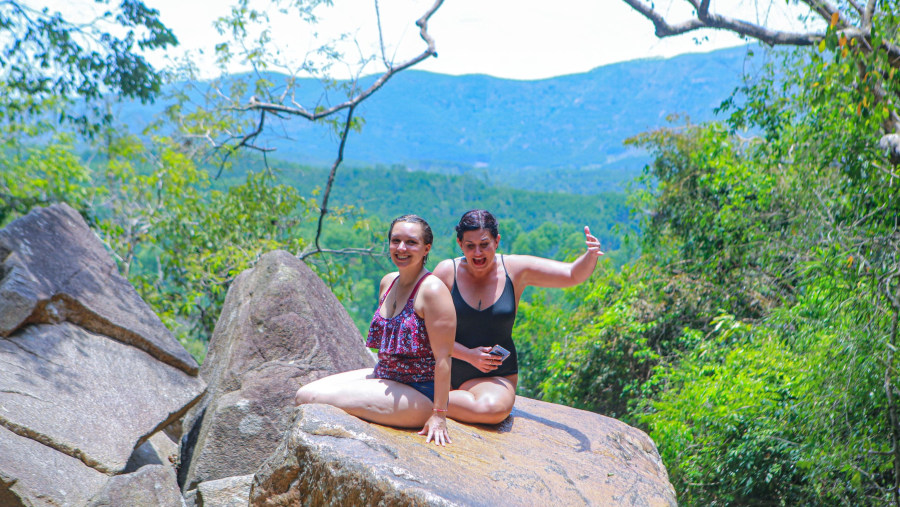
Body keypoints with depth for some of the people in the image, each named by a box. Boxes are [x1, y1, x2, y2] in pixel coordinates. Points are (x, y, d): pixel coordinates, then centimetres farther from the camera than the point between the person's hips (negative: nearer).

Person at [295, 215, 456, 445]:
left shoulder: (432, 290, -19)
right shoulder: (388, 282, 7)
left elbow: (443, 356, -20)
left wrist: (439, 415, -21)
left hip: (418, 395, -8)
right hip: (384, 377, 8)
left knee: (313, 399, -17)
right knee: (303, 394, 0)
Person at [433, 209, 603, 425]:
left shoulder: (515, 269, -1)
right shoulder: (447, 271, -5)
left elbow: (573, 275, -1)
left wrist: (590, 256, -23)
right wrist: (469, 355, -16)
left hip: (495, 377, 1)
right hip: (445, 370, -1)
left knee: (492, 408, -34)